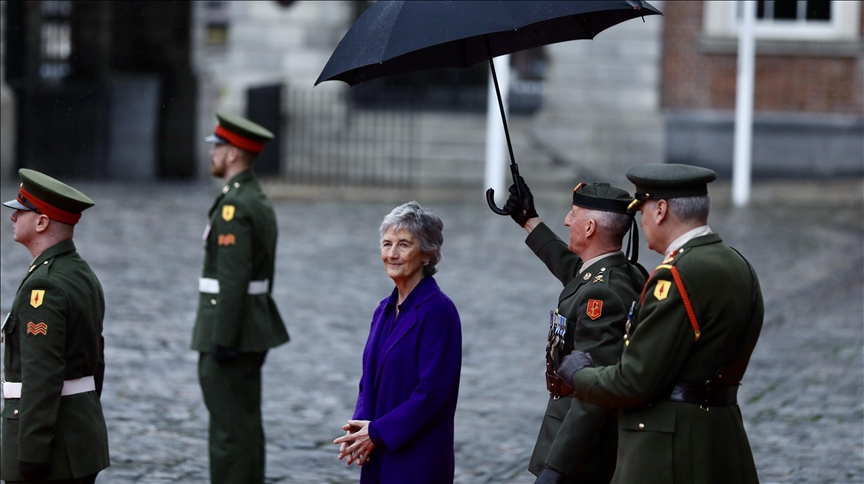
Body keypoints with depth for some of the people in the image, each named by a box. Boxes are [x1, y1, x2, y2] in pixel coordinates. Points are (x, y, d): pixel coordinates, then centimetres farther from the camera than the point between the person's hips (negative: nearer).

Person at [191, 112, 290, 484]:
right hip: (252, 329, 10)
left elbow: (233, 278, -22)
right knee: (244, 422, 13)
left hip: (229, 330, -10)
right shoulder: (260, 202, 14)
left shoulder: (234, 206, -18)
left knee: (230, 427, -6)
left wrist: (224, 339, -21)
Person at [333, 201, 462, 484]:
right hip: (380, 459, 7)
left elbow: (432, 392, -16)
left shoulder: (438, 310, -12)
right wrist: (360, 426, -3)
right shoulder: (385, 310, 13)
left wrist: (377, 432, -15)